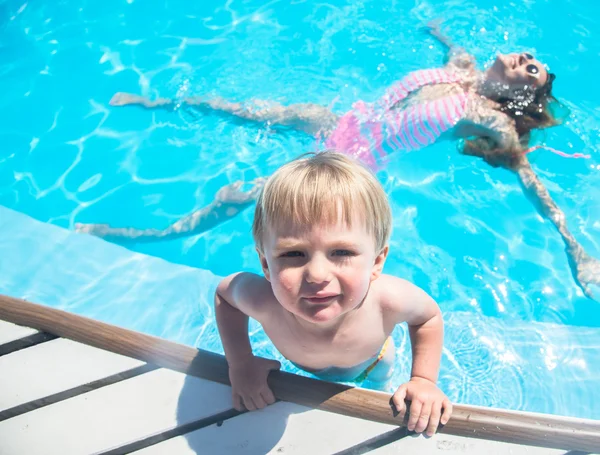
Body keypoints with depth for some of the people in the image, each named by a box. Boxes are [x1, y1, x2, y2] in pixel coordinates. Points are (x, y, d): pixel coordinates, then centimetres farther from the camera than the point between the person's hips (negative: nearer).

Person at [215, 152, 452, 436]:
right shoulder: (262, 301, -45)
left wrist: (424, 379, -24)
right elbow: (223, 291, -19)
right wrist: (240, 364, -25)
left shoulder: (389, 300, -45)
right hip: (304, 370, 0)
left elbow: (429, 316, -19)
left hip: (370, 365, 0)